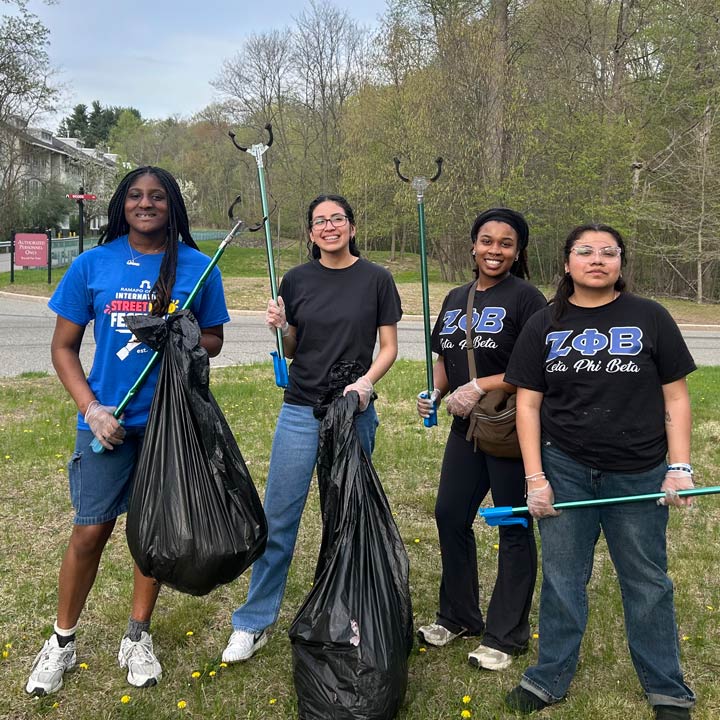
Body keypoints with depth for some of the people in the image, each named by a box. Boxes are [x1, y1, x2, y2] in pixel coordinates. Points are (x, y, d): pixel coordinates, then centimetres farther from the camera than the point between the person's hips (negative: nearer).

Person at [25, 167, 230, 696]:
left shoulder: (198, 267, 0)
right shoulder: (92, 264, -1)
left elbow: (214, 341, 7)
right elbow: (64, 347, 3)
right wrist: (92, 409, -10)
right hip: (107, 418, 0)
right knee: (91, 530, 4)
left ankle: (138, 638, 30)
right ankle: (62, 641, 27)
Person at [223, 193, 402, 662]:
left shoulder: (376, 279, -1)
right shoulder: (297, 280, 4)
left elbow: (389, 347, 1)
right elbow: (291, 350, 9)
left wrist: (366, 382, -16)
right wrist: (280, 327, -11)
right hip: (301, 410, 1)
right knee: (279, 518, 2)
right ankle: (254, 623, 16)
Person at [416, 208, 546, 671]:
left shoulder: (525, 298, -10)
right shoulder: (456, 299, 12)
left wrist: (480, 386, -21)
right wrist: (434, 394, 1)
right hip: (466, 429, 7)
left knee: (514, 528, 6)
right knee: (450, 516, 13)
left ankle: (506, 636, 21)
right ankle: (459, 616, 34)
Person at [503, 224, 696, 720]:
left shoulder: (650, 318, 0)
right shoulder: (544, 326, 3)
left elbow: (675, 398, 1)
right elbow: (528, 404, 2)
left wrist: (679, 467, -7)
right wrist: (535, 478, -4)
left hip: (638, 475, -1)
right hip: (565, 470, 1)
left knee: (647, 582, 11)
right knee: (562, 579, 11)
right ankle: (551, 678, 29)